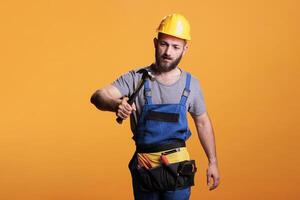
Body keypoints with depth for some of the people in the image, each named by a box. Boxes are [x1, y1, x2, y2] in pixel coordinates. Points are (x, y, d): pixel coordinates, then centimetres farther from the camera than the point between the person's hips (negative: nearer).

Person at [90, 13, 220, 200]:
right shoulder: (136, 78, -7)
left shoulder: (191, 84, 0)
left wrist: (213, 162, 11)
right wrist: (116, 104, -42)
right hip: (143, 169, 0)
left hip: (176, 169, 0)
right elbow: (98, 96, -20)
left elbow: (203, 122, 12)